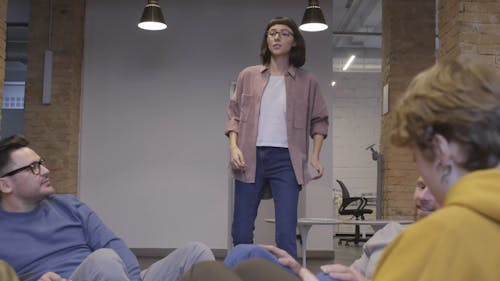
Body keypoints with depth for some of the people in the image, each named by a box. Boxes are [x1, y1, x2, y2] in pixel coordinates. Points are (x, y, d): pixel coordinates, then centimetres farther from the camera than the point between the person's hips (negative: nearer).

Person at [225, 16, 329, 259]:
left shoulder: (307, 81, 7)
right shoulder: (248, 76, 9)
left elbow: (319, 120, 12)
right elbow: (234, 113, 10)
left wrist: (315, 156, 1)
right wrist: (234, 146, -5)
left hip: (286, 159, -1)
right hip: (250, 158, 2)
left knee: (286, 234, -6)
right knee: (241, 232, 5)